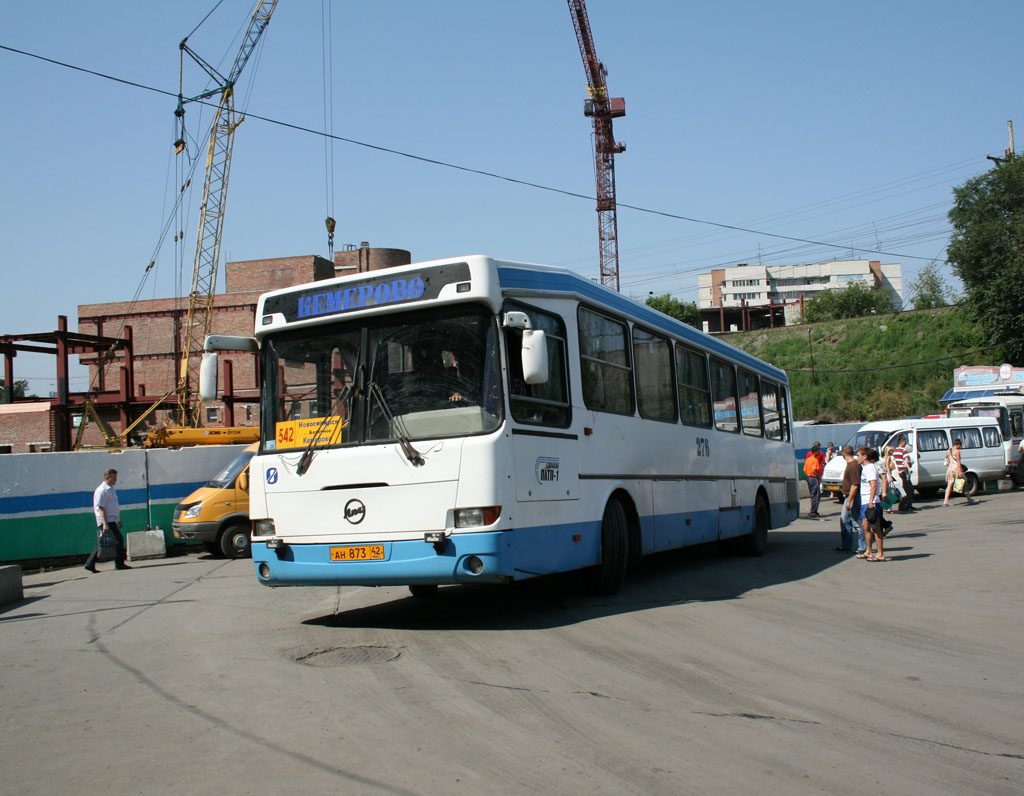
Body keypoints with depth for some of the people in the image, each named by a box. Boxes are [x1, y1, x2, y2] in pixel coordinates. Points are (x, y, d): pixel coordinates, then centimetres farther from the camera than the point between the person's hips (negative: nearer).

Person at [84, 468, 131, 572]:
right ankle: (119, 563, -8)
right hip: (107, 521, -9)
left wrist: (119, 519, 28)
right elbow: (101, 508, -17)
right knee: (118, 539, -11)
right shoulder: (101, 490, -12)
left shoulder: (111, 489, 19)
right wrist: (105, 524, -23)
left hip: (112, 520, 9)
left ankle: (90, 564, 14)